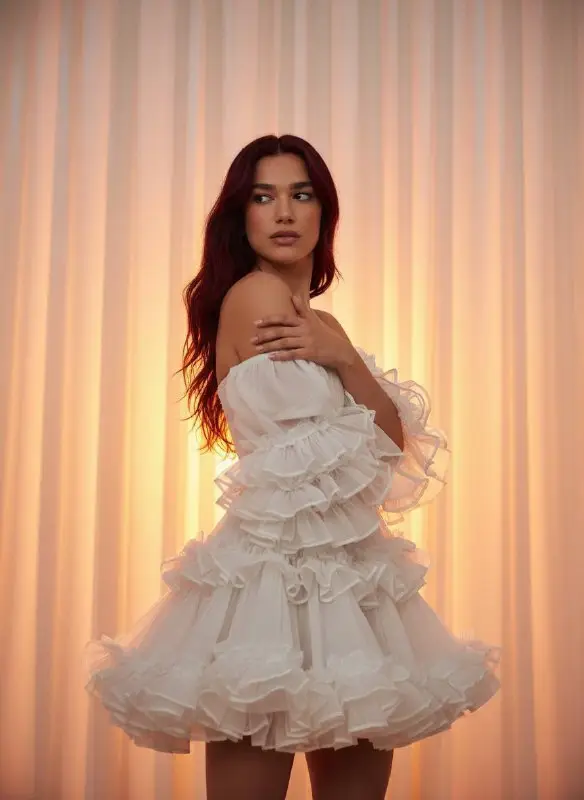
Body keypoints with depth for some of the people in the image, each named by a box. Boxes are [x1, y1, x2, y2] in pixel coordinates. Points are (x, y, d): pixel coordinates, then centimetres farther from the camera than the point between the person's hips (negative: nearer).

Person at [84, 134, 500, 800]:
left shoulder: (313, 319, 17)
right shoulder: (255, 294, -8)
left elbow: (393, 445, 6)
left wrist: (341, 358, -7)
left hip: (345, 573, 9)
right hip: (279, 569, -8)